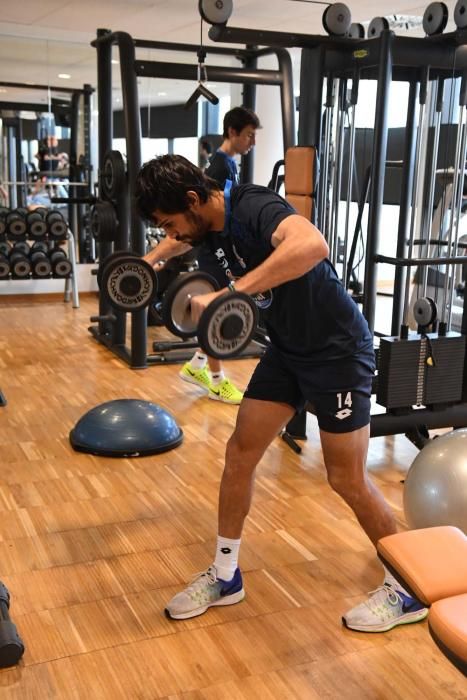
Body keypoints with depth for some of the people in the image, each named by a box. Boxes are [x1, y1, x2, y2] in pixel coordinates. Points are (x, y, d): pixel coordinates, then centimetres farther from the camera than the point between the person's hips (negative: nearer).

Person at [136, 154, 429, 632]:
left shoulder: (254, 208, -27)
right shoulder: (208, 225, -1)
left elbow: (311, 245, -51)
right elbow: (183, 244, 27)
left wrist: (228, 294, -51)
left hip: (337, 350, -8)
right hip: (287, 349, 8)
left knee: (347, 479, -1)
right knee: (240, 453, 6)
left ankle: (408, 591, 20)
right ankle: (225, 576, 23)